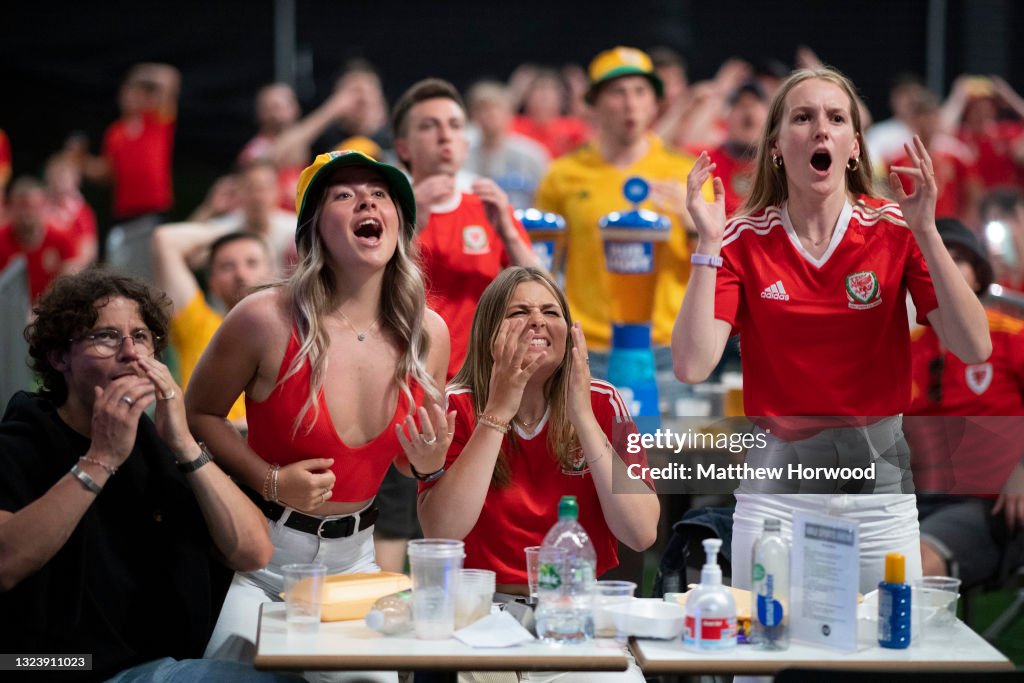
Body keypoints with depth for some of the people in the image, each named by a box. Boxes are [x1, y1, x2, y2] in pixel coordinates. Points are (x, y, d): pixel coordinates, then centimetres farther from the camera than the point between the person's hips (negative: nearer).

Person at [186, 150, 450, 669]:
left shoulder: (429, 334, -4)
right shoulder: (267, 319, -17)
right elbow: (198, 414, -4)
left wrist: (427, 462, -12)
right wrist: (271, 482, -17)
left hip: (354, 553, 4)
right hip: (261, 550, -4)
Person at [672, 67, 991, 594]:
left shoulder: (895, 230, -4)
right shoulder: (743, 240, -4)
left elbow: (974, 349, -13)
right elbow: (692, 366, -14)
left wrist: (926, 234, -20)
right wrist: (707, 244, -18)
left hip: (877, 475, 1)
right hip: (774, 477, 0)